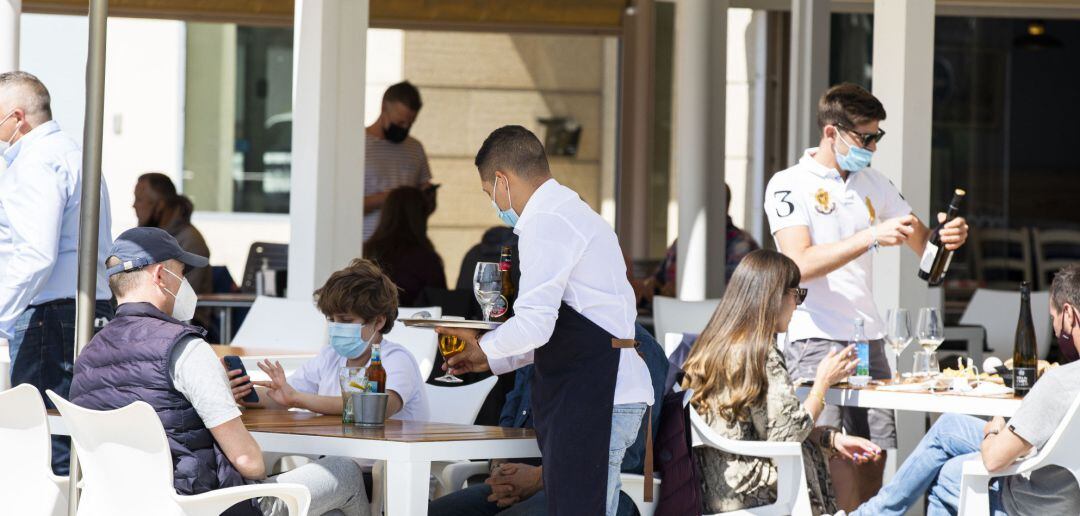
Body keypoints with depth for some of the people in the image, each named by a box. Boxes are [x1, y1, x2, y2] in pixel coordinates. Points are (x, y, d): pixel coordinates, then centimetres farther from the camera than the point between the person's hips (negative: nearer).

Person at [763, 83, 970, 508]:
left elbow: (923, 244, 21)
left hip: (868, 341, 6)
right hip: (816, 342, -6)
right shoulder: (789, 185, -4)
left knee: (873, 458, 2)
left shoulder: (873, 184, 15)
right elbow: (801, 264, -17)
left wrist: (947, 237, -3)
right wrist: (872, 236, -24)